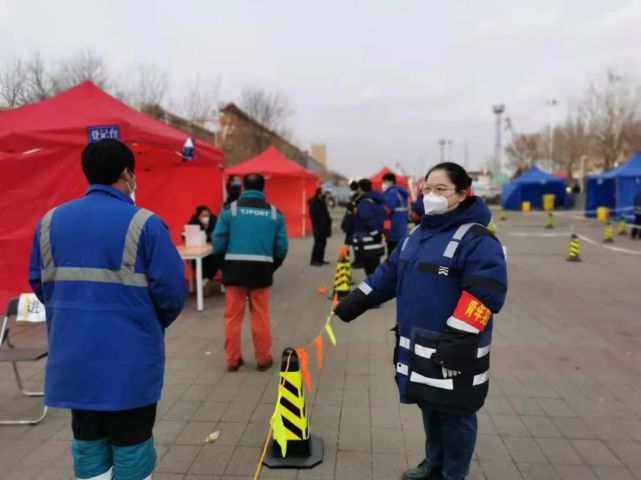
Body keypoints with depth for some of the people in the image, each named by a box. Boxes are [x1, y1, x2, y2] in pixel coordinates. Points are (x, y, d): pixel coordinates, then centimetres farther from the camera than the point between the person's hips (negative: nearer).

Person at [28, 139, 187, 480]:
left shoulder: (51, 220, 4)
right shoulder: (143, 223, -13)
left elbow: (39, 284, 9)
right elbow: (171, 290, -15)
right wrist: (156, 322, 6)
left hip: (71, 355, 5)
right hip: (129, 357, -5)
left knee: (87, 442, 20)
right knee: (130, 445, 11)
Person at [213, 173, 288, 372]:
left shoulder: (230, 209, 0)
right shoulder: (274, 213, 4)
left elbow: (218, 242, -4)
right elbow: (281, 247, 1)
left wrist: (225, 265, 12)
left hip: (235, 268, -1)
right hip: (261, 270, 1)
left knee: (233, 316, 9)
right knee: (260, 316, 10)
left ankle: (233, 360, 17)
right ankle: (263, 359, 19)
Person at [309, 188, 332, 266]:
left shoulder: (323, 202, 13)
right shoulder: (313, 203, -10)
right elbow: (312, 215, -14)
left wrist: (328, 221, 5)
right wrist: (317, 223, -18)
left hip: (324, 226, 8)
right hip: (318, 226, -8)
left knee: (323, 243, 10)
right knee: (318, 243, -8)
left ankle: (320, 259, 18)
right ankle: (314, 261, -4)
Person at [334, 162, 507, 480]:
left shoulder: (477, 239, -15)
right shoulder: (417, 235, 10)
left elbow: (485, 294, -23)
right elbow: (389, 274, 15)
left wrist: (458, 340, -27)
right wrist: (355, 302, 12)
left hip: (452, 352, -7)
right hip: (418, 347, 7)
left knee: (454, 415, 11)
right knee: (429, 408, 23)